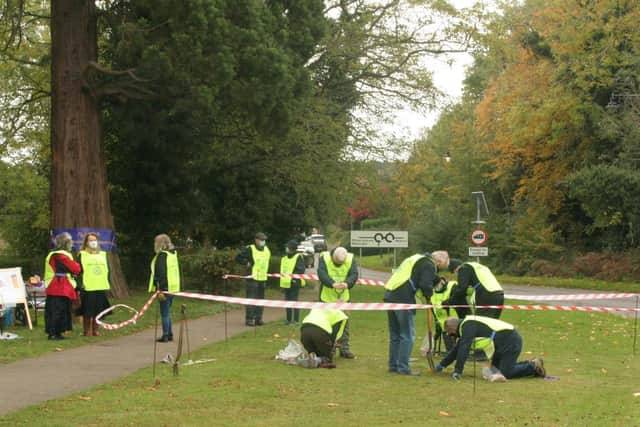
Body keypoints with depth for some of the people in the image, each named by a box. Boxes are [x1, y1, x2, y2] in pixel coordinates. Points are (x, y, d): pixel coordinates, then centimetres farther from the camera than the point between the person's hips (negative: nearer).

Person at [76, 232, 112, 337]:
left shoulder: (103, 255, 16)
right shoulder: (82, 255, 3)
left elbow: (108, 270, 18)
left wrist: (108, 283, 9)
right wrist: (80, 285, -11)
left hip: (101, 288, 4)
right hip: (87, 289, -4)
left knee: (98, 311, 5)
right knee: (87, 312, -1)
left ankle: (95, 330, 14)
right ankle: (87, 331, 8)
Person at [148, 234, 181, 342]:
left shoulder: (161, 255, -14)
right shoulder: (173, 254, 12)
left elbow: (161, 273, -19)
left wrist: (160, 289, -20)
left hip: (165, 288, -8)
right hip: (173, 287, 8)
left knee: (164, 313, -2)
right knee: (167, 312, 18)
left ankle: (165, 335, 1)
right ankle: (169, 334, 23)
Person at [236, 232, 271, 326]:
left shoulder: (267, 250, 12)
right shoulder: (250, 249, -9)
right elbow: (238, 258, -7)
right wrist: (246, 263, -12)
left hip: (262, 279, 7)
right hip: (252, 278, -7)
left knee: (260, 299, 10)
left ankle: (258, 318, 17)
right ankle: (249, 319, -3)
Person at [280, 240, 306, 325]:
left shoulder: (298, 257, -7)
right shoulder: (284, 258, 16)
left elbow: (301, 270, -15)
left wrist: (293, 277, -21)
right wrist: (283, 279, 14)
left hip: (294, 283, -8)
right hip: (286, 283, 8)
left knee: (294, 301, -7)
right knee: (287, 301, 12)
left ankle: (296, 320, -1)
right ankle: (288, 319, 20)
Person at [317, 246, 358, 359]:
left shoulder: (350, 259, -6)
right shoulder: (324, 258, -14)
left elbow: (354, 274, -15)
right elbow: (321, 274, -26)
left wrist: (347, 283, -37)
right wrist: (332, 284, -43)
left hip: (343, 298, 2)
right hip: (327, 298, -2)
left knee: (344, 324, 5)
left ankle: (344, 349, 15)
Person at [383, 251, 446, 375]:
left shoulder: (417, 258, 26)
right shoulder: (429, 265, -3)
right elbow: (426, 285, -14)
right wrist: (429, 295, 5)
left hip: (390, 295, 9)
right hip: (404, 299, -9)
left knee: (395, 335, 16)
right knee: (407, 336, -2)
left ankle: (393, 365, 21)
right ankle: (403, 367, -2)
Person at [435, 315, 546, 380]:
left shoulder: (468, 325, -15)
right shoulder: (466, 325, 17)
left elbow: (464, 349, -23)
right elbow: (457, 349, 27)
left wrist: (458, 371, -23)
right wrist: (442, 364, 29)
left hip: (510, 341, -10)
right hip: (507, 340, 10)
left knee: (505, 373, -16)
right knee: (495, 369, 15)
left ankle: (534, 367, -3)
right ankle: (530, 364, 17)